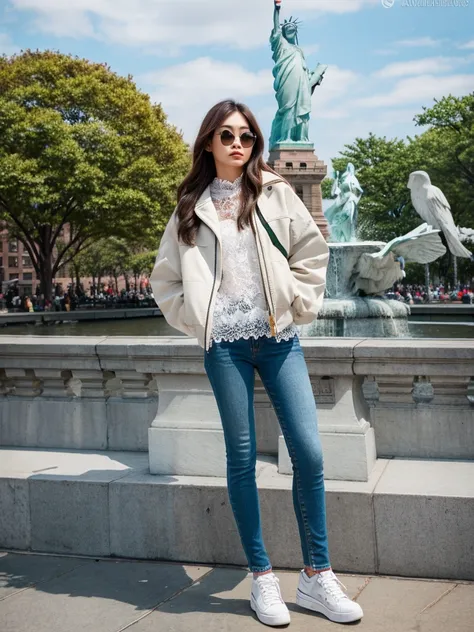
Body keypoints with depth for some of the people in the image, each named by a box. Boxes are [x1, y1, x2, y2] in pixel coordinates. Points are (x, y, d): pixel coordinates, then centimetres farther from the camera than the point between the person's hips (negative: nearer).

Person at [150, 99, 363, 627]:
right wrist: (195, 317, 3)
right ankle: (262, 578, 15)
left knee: (308, 452, -4)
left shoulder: (274, 193, 7)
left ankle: (317, 576, 9)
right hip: (225, 344, 0)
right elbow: (165, 279, 14)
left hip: (279, 337, 0)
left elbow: (312, 252, 8)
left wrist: (299, 304, 0)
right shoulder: (192, 206, 9)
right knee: (242, 457, 4)